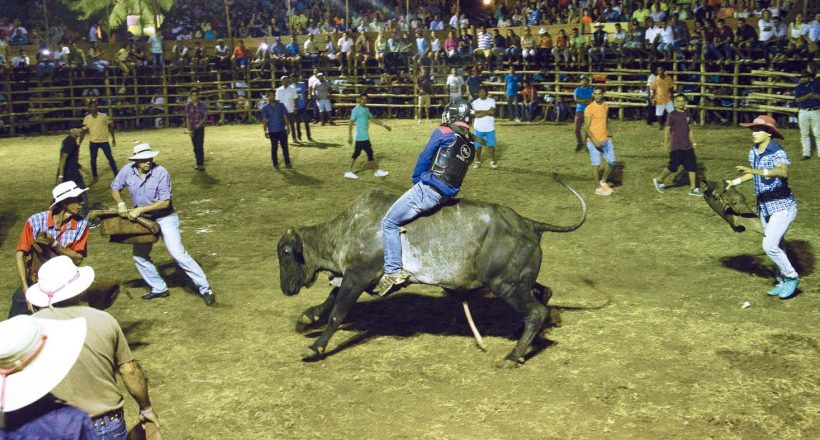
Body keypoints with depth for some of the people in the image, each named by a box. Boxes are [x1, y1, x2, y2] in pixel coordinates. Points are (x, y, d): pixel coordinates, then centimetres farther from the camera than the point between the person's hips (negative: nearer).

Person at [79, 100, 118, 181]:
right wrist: (79, 142, -3)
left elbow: (110, 127, 0)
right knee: (93, 160, 8)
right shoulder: (87, 118, -2)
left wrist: (113, 139, 0)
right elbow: (84, 131, 2)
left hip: (104, 141, -2)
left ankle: (116, 175, 8)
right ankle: (94, 176, 23)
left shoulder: (104, 116, -8)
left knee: (110, 158, 0)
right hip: (93, 142, 2)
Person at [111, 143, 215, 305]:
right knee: (139, 255, 12)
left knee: (178, 254, -15)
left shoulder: (161, 173, -25)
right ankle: (159, 288, 26)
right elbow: (115, 188, 5)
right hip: (143, 219, 6)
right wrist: (121, 204, -14)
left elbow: (165, 202, -25)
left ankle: (205, 289, -10)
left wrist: (140, 209, -28)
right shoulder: (127, 171, -12)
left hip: (165, 218, -6)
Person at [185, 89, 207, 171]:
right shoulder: (188, 106, 1)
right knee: (195, 147, 5)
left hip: (200, 128, -2)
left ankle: (201, 165, -11)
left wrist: (199, 124, -17)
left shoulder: (202, 105, -2)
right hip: (192, 129, 2)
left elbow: (205, 117, -1)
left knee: (200, 146, -11)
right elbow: (187, 118, 2)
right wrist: (189, 130, -6)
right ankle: (198, 164, 13)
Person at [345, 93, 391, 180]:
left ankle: (349, 172, 14)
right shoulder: (356, 110, -13)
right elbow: (350, 123, -15)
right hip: (362, 137, -9)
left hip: (364, 136, 9)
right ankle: (377, 171, 7)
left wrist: (383, 125, 19)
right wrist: (350, 136, -20)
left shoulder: (366, 109, 13)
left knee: (356, 153, 10)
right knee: (369, 152, -3)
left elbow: (373, 119, 23)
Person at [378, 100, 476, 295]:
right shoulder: (471, 144, 13)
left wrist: (416, 180, 15)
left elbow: (424, 158, -1)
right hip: (448, 194, 9)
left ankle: (393, 271, -10)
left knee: (389, 222, -2)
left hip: (427, 190, -8)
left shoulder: (443, 132, -7)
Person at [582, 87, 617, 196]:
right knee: (596, 164, -1)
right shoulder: (589, 108, -13)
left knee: (612, 162, 5)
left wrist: (608, 133, 14)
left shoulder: (606, 106, 8)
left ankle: (603, 182, 24)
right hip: (594, 141, -6)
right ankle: (598, 188, 11)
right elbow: (586, 127, -15)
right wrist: (594, 140, -23)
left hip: (606, 140, 6)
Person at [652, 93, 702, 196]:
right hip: (676, 147, -6)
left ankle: (693, 188, 7)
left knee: (692, 166, 1)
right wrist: (666, 144, -9)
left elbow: (689, 130, 17)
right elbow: (667, 130, -6)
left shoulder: (687, 115, 9)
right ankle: (659, 180, 23)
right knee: (672, 167, -1)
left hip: (687, 147, 6)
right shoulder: (672, 115, -7)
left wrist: (693, 143, 14)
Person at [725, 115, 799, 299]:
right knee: (775, 247, 16)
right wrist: (735, 182, 23)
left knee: (769, 246, -15)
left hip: (783, 207, -8)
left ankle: (791, 277, 6)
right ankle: (783, 282, 31)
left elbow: (783, 171, -42)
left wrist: (759, 171, -55)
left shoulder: (778, 153, -20)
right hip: (764, 208, 8)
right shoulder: (753, 152, 4)